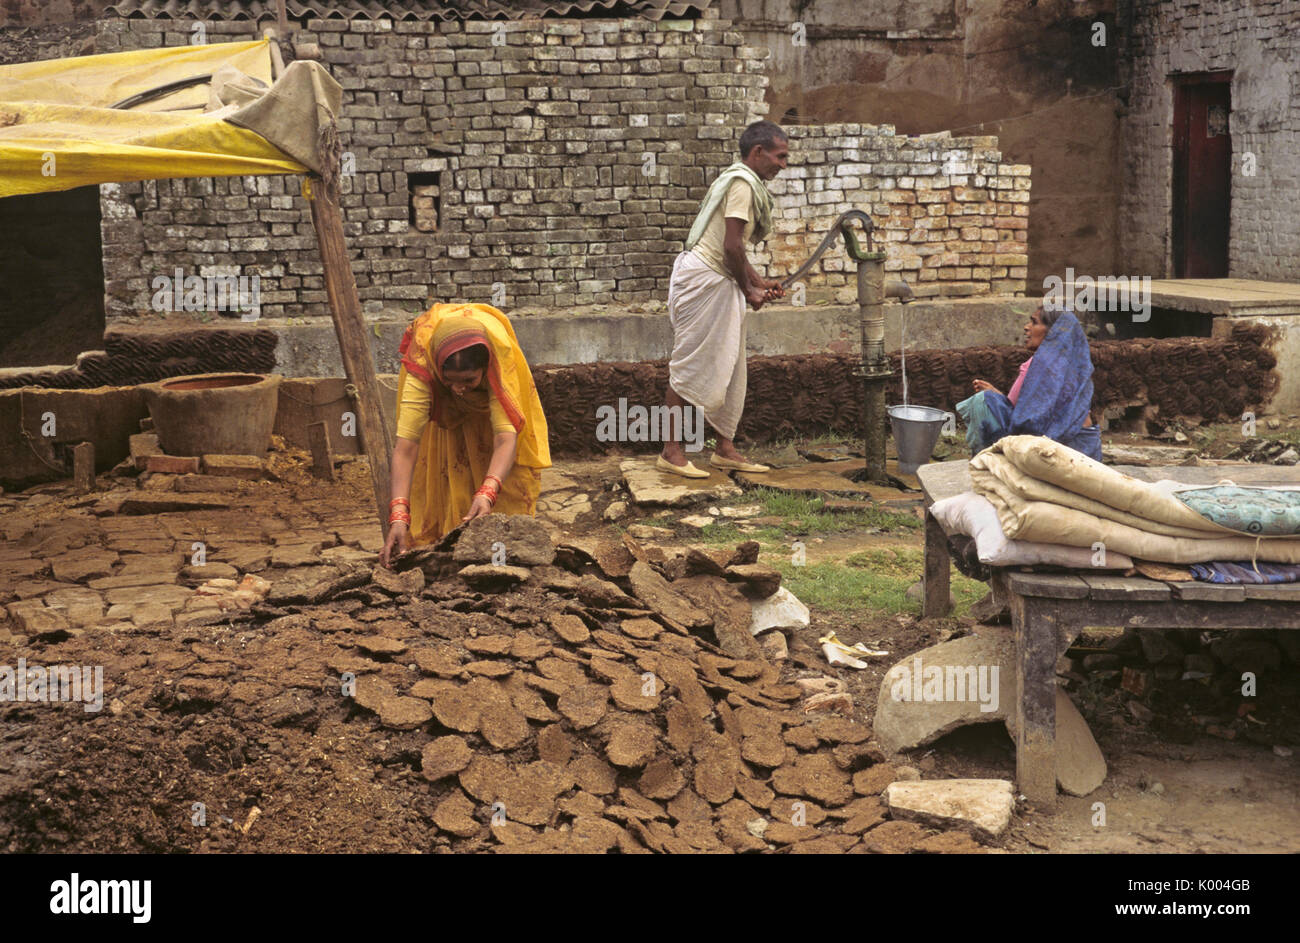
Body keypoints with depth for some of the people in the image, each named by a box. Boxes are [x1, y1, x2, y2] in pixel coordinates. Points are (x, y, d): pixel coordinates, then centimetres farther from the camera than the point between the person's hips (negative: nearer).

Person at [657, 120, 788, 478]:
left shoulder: (741, 181, 18)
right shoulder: (742, 183, -14)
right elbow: (731, 246, -19)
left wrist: (758, 281, 16)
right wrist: (748, 290, -8)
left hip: (718, 283, 10)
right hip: (703, 278, -10)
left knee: (728, 367, 12)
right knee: (690, 367, -6)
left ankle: (725, 449, 17)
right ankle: (671, 452, -1)